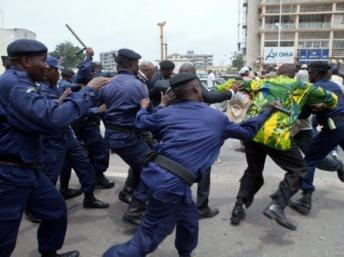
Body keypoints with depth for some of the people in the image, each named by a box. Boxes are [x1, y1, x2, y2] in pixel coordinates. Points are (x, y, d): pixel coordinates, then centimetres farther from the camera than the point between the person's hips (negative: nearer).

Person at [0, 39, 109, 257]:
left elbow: (41, 118, 15)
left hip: (26, 170, 10)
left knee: (56, 210, 20)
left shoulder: (18, 83, 13)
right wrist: (88, 92, -24)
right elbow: (52, 118, -32)